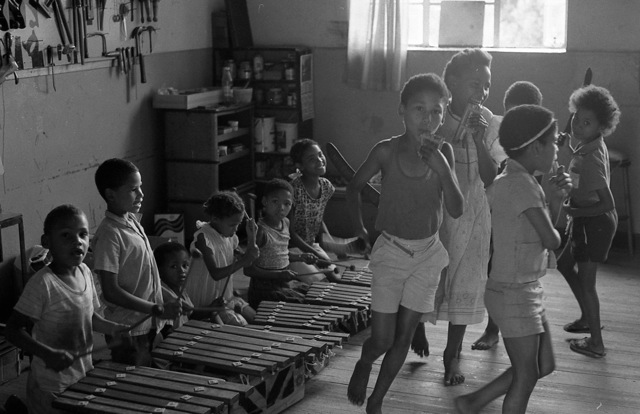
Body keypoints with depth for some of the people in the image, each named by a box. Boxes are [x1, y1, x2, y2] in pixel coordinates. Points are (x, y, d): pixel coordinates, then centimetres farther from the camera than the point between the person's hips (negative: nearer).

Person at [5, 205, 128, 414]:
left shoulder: (85, 273, -1)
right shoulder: (42, 284, -21)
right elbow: (13, 330, -21)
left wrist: (111, 327, -4)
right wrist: (48, 354, -31)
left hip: (84, 373, 6)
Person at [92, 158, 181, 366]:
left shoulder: (132, 221, 6)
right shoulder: (109, 234, -19)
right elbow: (111, 292, -22)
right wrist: (158, 309, -22)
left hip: (149, 326, 8)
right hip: (128, 335, -8)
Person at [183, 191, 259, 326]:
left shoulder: (230, 236, 3)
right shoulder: (203, 237, -22)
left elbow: (246, 260, 5)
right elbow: (215, 274, -28)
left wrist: (251, 237, -6)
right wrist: (243, 261, -33)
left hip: (226, 297, 8)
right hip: (206, 304, -8)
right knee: (241, 325, -18)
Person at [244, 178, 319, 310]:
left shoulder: (285, 223, 5)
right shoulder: (260, 230, -19)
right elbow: (249, 269, -20)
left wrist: (300, 257, 6)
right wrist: (278, 275, -28)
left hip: (284, 286, 8)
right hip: (265, 290, -8)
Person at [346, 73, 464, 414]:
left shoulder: (443, 152, -6)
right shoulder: (386, 151, -12)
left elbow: (456, 210, -12)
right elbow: (354, 187, 5)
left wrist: (442, 167, -25)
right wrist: (359, 229, 5)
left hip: (428, 253, 2)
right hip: (390, 251, -2)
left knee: (403, 337, 9)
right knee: (381, 339, -2)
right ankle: (363, 365, 33)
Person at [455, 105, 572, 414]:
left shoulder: (507, 180, 7)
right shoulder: (523, 185, -22)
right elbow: (551, 240, -23)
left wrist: (557, 193, 3)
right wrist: (555, 231, -1)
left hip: (526, 291, 10)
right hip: (514, 296, -10)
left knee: (544, 365, 19)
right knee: (526, 376, 3)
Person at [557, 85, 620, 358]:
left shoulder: (590, 157, -27)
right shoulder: (591, 145, 0)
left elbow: (607, 204, -28)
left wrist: (572, 211, -20)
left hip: (595, 221, -10)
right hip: (586, 219, 10)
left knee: (585, 280, 0)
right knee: (565, 264, 23)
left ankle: (596, 344, 11)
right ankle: (587, 318, 37)